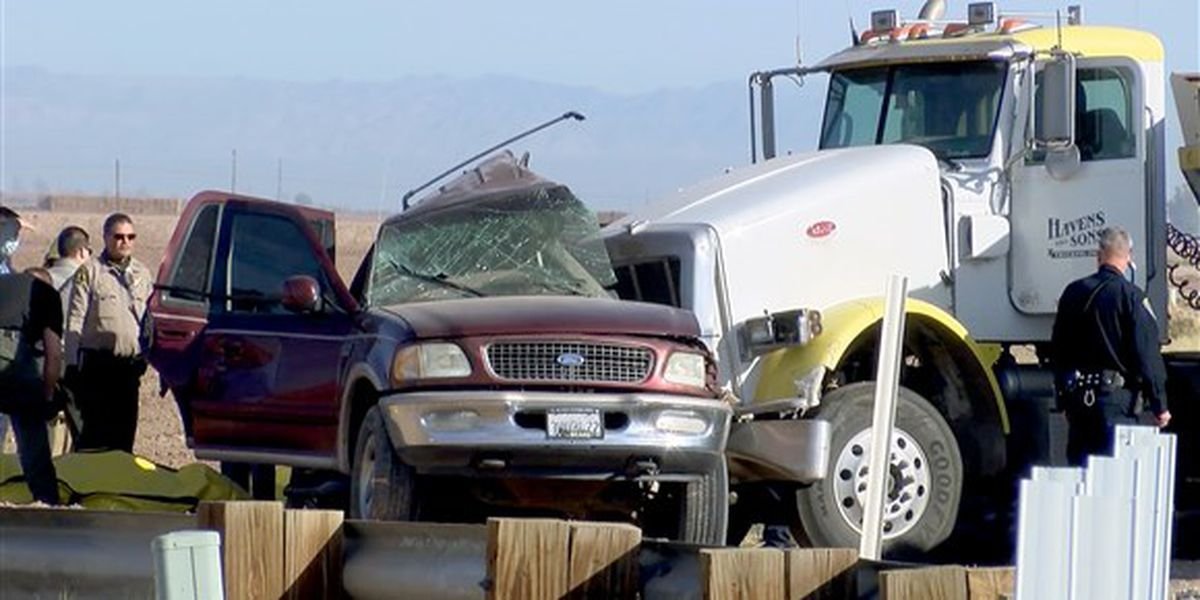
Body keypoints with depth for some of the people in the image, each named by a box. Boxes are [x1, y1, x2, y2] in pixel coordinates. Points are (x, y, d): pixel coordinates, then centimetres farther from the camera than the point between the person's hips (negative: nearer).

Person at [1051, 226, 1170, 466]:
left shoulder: (1074, 292, 9)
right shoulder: (1130, 296, -10)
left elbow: (1058, 348, 16)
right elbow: (1147, 354, -12)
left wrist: (1064, 394, 25)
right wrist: (1159, 404, -7)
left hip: (1077, 395, 6)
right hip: (1116, 395, -6)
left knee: (1078, 462, 11)